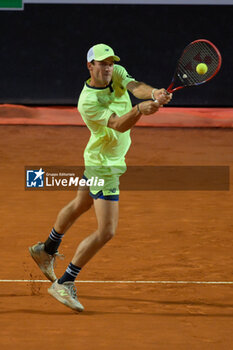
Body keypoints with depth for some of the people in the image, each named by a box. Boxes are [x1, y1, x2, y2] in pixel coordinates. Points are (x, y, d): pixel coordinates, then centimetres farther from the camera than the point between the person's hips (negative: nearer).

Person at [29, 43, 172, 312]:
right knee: (106, 232, -14)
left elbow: (136, 86, -26)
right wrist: (140, 110, -57)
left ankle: (46, 250, 53)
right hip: (104, 167, -10)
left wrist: (154, 93, -49)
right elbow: (119, 124, -38)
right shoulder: (88, 102, -28)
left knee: (79, 206, 30)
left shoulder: (117, 74, -7)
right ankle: (64, 284, -5)